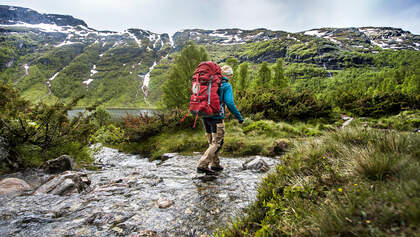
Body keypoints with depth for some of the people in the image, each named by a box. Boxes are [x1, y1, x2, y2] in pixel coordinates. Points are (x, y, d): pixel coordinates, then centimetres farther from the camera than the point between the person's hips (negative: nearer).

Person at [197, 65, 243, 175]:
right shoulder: (227, 86, -6)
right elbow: (230, 103, -17)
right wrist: (239, 117, -7)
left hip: (205, 116, 7)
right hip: (217, 117, -7)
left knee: (212, 142, 17)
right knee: (217, 143, 2)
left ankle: (215, 165, 28)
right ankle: (202, 165, -4)